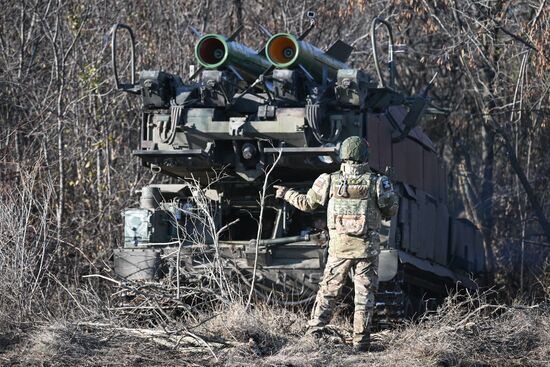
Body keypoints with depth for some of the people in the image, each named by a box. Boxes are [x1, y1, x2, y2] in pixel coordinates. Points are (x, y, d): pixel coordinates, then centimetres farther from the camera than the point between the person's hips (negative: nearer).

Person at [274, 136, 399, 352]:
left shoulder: (330, 182, -3)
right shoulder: (376, 183, -6)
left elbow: (306, 204, 11)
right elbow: (391, 210, 5)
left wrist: (286, 194, 28)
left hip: (339, 247, 1)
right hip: (367, 248, -1)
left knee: (328, 291, 12)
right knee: (364, 294, 5)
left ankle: (314, 333, 8)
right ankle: (361, 341, 3)